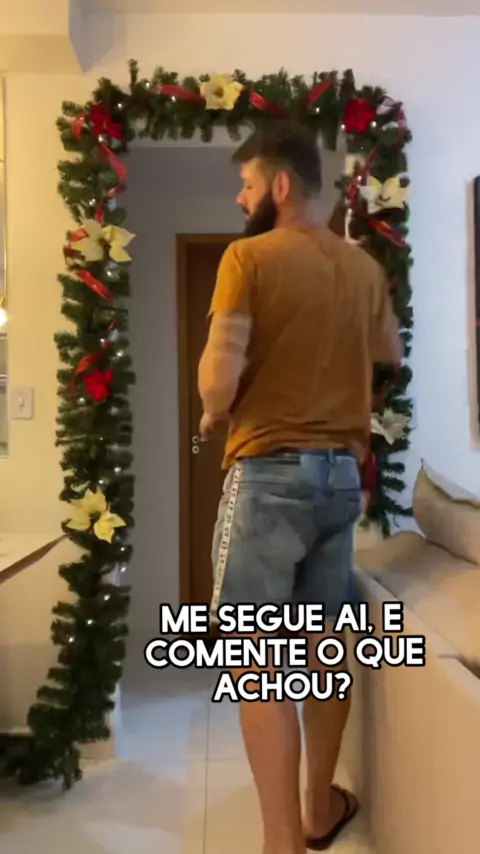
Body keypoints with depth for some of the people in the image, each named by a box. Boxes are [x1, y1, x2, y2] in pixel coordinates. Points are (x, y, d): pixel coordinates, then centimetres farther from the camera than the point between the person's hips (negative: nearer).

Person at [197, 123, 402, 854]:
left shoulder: (249, 255, -8)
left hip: (270, 473, -6)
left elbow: (220, 374, -17)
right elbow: (391, 352, 25)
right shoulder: (363, 266, 10)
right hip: (342, 472, 7)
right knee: (325, 646, 17)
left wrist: (211, 415, 3)